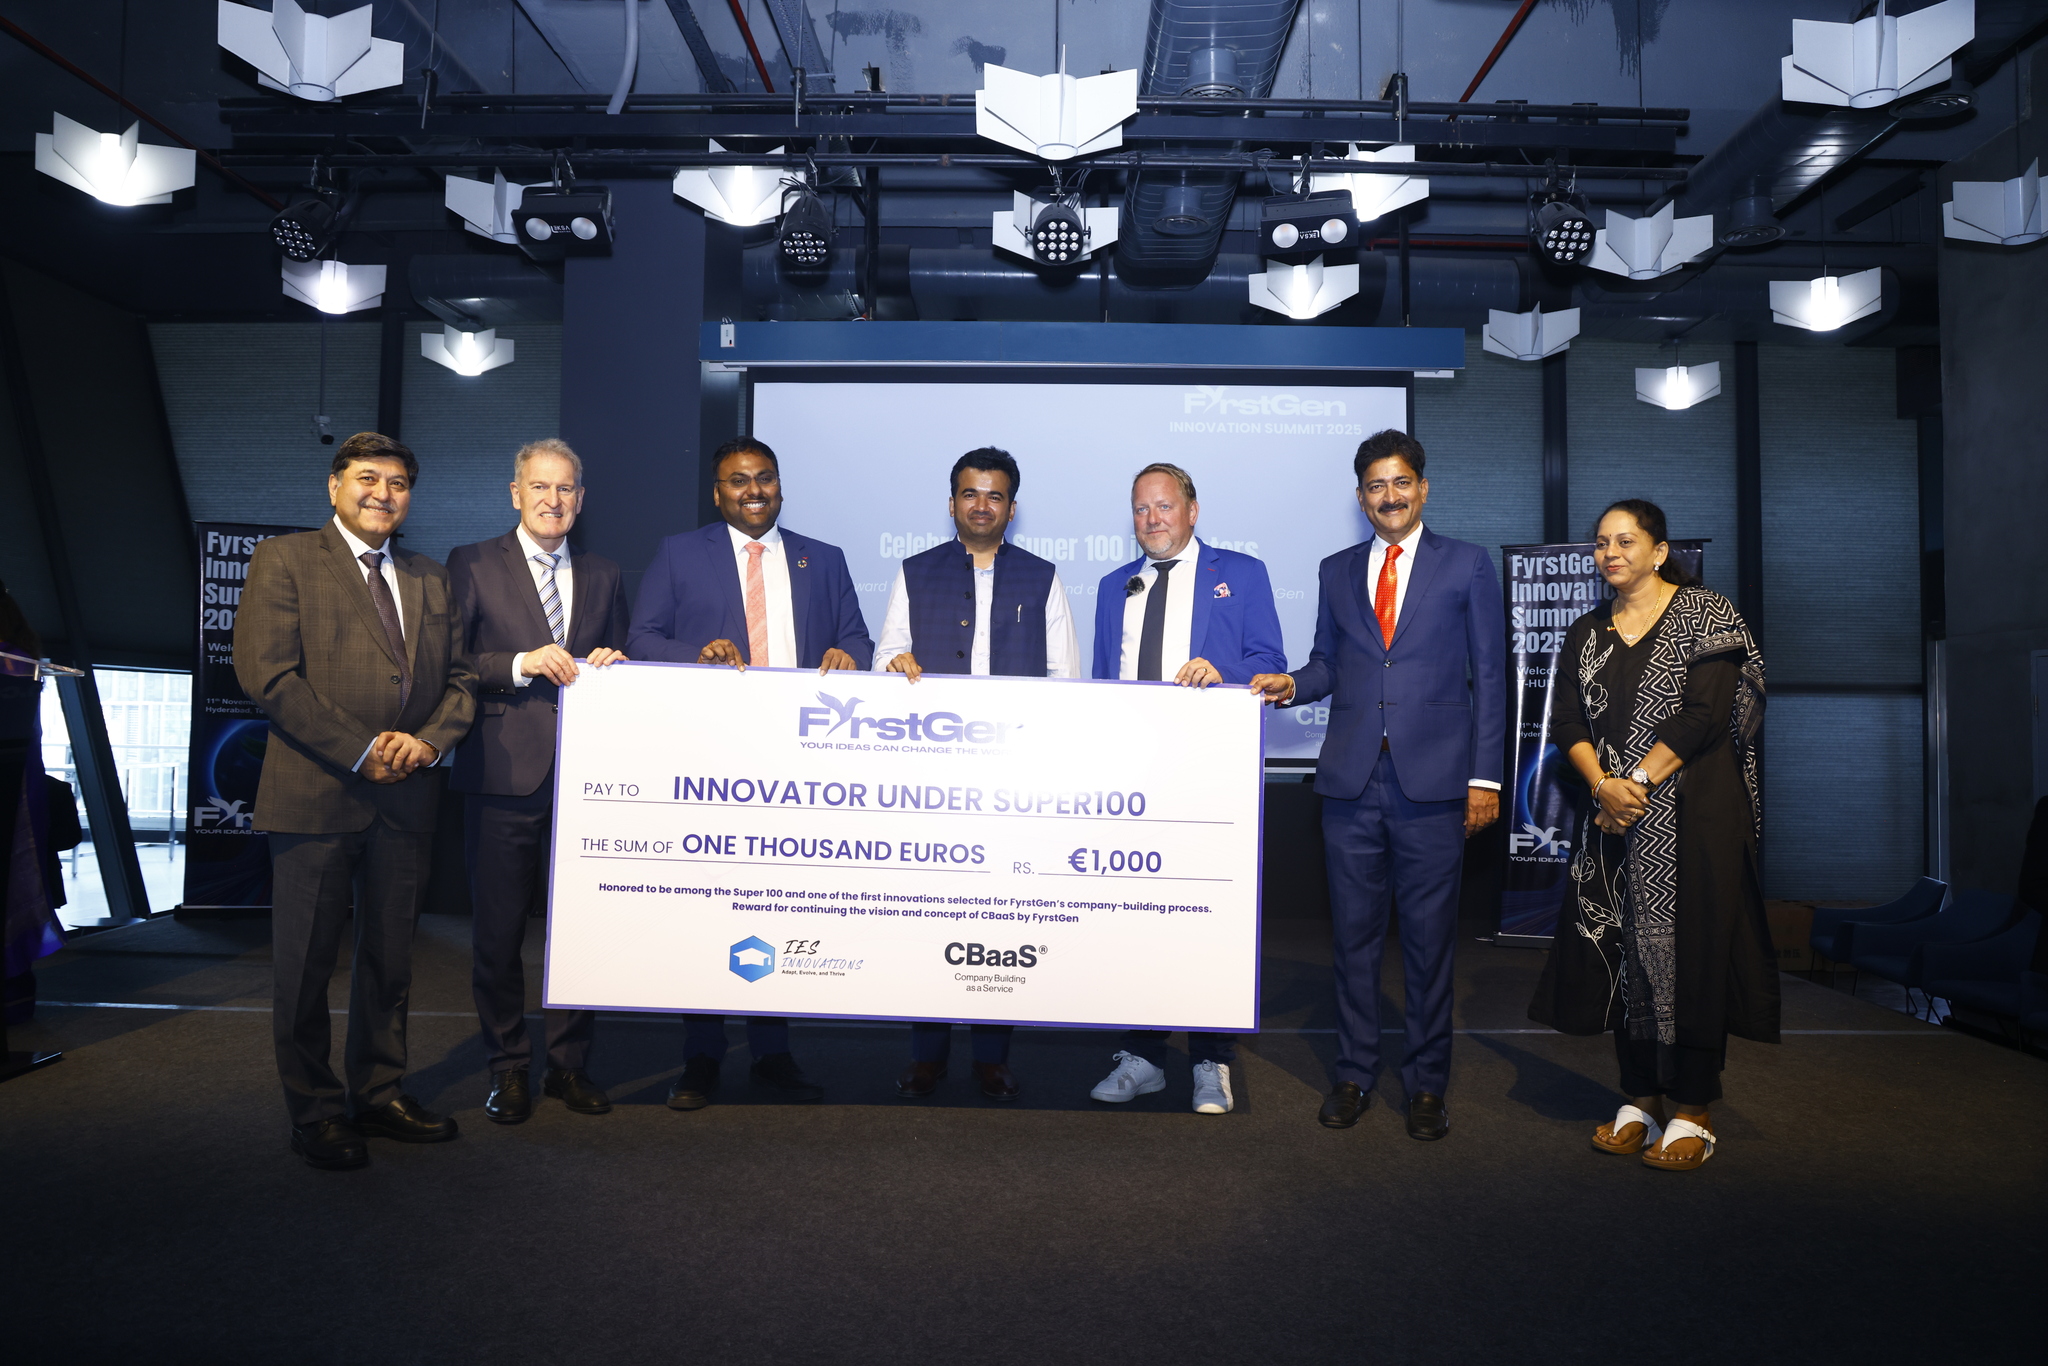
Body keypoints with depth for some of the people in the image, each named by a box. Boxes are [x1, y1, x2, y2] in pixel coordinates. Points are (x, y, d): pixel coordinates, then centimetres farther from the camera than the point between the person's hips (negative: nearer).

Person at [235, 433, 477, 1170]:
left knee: (389, 958, 13)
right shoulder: (284, 559, -1)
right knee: (305, 964, 5)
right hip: (316, 796, -5)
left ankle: (379, 1094, 27)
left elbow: (460, 679, 14)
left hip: (406, 798, 5)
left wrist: (426, 741, -7)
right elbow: (267, 674, -11)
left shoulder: (430, 580, 16)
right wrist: (360, 750, -15)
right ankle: (315, 1111, 19)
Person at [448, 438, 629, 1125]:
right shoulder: (471, 565, 4)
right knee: (498, 930, 5)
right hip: (505, 773, -2)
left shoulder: (602, 576, 15)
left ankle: (569, 1064, 20)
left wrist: (612, 664, -4)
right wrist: (522, 664, -15)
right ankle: (508, 1069, 20)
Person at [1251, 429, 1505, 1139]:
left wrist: (1485, 775, -4)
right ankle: (1355, 1072, 21)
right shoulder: (1337, 571, 14)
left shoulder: (1466, 565, 5)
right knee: (1354, 932, 8)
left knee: (1429, 935, 4)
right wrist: (1292, 683, -5)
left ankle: (1426, 1082, 18)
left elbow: (1489, 675, 2)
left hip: (1433, 780, -2)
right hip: (1352, 780, 3)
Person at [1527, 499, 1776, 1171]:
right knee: (1622, 951, 6)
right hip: (1613, 815, 5)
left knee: (1690, 950, -3)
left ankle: (1692, 1112, 7)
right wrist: (1603, 783, -12)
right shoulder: (1587, 633, 13)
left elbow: (1706, 713, -12)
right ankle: (1642, 1099, 17)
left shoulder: (1706, 613, -2)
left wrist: (1637, 780, -15)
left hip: (1692, 815, -5)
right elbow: (1568, 722, 5)